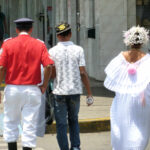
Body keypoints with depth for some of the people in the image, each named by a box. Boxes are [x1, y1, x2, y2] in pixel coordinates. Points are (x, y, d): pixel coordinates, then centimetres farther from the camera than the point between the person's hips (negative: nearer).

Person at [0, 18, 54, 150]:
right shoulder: (39, 45, 0)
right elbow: (48, 66, -10)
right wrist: (44, 86, 0)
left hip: (12, 89, 0)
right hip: (32, 89, 0)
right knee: (30, 124, 3)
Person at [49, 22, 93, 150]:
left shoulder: (53, 51, -5)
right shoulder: (78, 50, -3)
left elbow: (51, 73, -8)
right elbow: (83, 73, -6)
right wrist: (89, 94, -1)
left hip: (59, 91, -2)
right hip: (75, 91, 2)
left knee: (61, 123, 6)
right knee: (73, 120, 19)